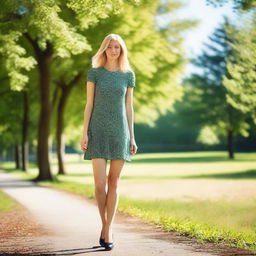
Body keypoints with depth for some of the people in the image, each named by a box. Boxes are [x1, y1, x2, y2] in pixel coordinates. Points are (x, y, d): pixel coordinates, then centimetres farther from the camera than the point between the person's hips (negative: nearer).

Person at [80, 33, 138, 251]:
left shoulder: (128, 74, 8)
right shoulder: (94, 72, 3)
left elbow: (129, 107, 8)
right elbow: (89, 104, 1)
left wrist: (132, 137, 4)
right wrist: (85, 133, -7)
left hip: (120, 131, 1)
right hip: (98, 131, -1)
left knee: (114, 182, 0)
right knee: (100, 182, -8)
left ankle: (108, 229, 7)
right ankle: (105, 224, 14)